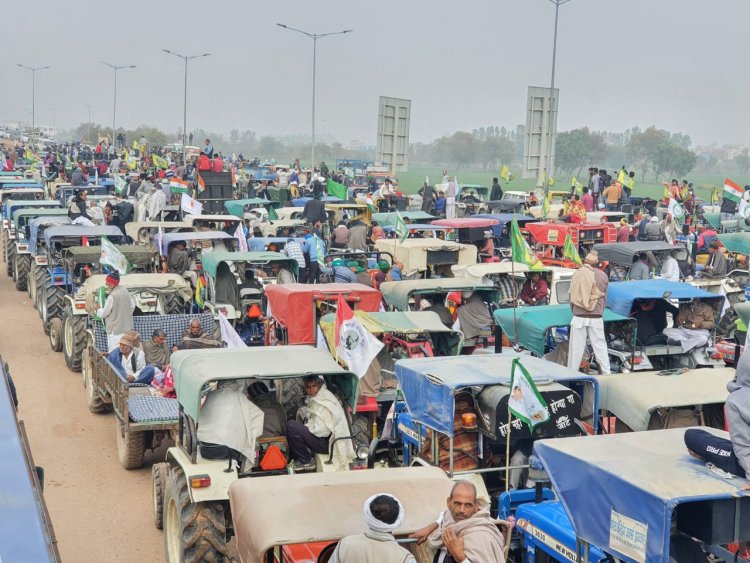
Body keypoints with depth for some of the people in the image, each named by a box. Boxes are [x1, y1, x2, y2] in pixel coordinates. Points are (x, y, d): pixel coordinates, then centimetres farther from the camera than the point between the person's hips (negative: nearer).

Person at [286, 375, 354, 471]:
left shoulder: (325, 401, -16)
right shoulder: (313, 400, 13)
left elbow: (323, 429, -22)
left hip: (326, 442, -10)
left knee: (291, 425, -18)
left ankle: (306, 461, -8)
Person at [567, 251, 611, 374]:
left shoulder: (577, 274, 0)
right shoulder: (602, 275, -1)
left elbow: (572, 296, 4)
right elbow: (604, 297, 7)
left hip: (578, 317, 0)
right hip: (596, 317, 0)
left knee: (575, 347, 4)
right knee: (600, 346, 6)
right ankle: (606, 372, 8)